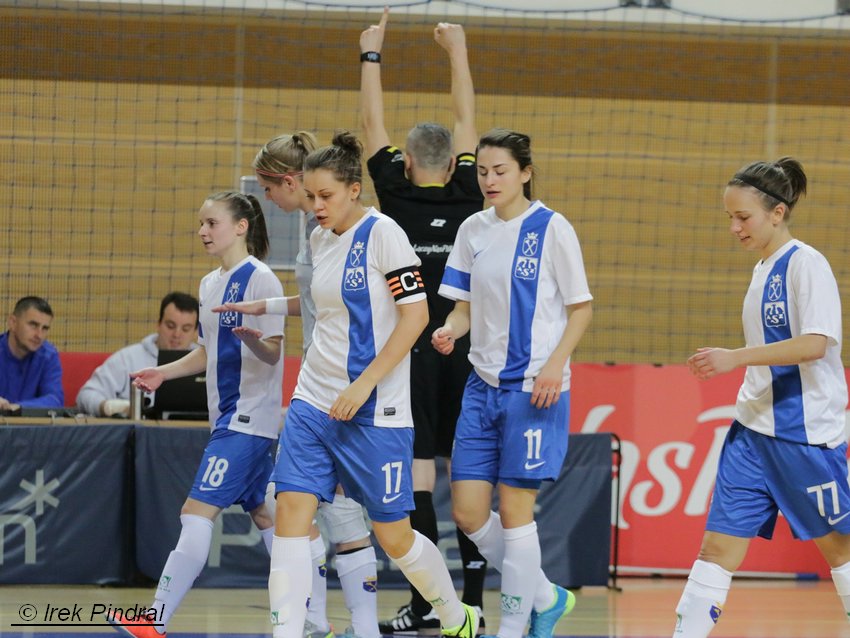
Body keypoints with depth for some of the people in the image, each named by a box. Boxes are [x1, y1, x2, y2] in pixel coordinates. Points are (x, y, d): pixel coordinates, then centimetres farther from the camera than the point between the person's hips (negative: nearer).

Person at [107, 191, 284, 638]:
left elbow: (272, 353, -17)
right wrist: (163, 373, 10)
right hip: (228, 417, 10)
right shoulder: (210, 285, 14)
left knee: (198, 512, -15)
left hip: (249, 419, -10)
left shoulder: (259, 279, -12)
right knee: (262, 514, 14)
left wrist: (252, 339, -38)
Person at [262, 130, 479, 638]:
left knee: (394, 535, 4)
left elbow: (416, 313, -15)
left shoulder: (382, 233, -11)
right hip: (314, 402, 6)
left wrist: (363, 385, -17)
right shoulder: (320, 238, 10)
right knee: (291, 513, -9)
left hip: (374, 411, -6)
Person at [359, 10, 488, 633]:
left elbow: (374, 124, 6)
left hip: (412, 353, -3)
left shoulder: (398, 199, -3)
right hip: (466, 352, 3)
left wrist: (372, 55, 16)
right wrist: (458, 51, 23)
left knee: (417, 469, -3)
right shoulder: (467, 199, 3)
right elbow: (466, 122, 13)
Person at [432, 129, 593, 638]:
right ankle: (546, 597, 21)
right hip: (483, 385, 6)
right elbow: (466, 306, 14)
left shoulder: (552, 229, -7)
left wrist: (555, 364, -18)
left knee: (514, 510, -5)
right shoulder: (473, 230, 8)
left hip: (534, 387, -6)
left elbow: (581, 309, -4)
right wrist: (451, 329, -9)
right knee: (468, 513, 2)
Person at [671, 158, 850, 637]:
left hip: (805, 434, -7)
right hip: (752, 431, 7)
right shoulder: (763, 270, 12)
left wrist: (736, 357, -26)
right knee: (719, 545, -1)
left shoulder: (806, 263, -12)